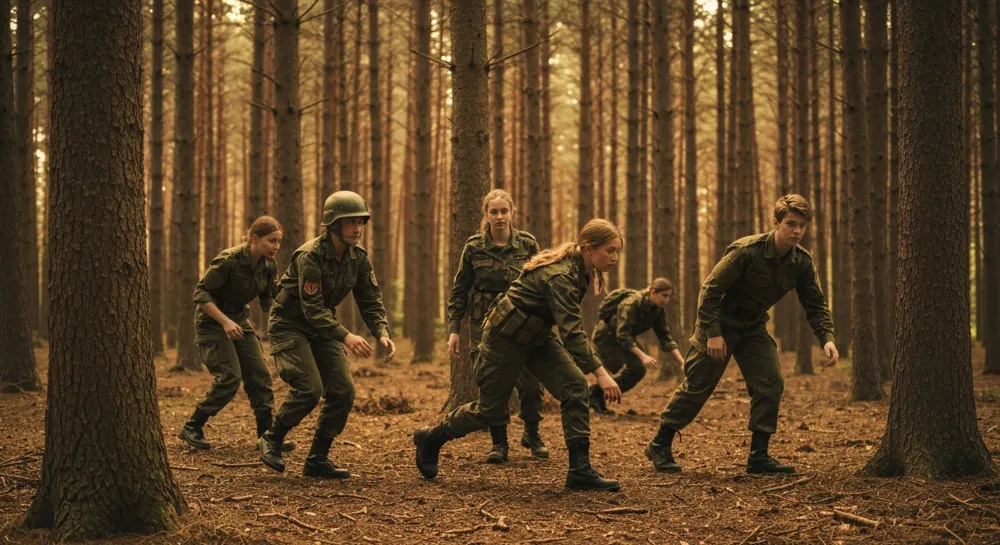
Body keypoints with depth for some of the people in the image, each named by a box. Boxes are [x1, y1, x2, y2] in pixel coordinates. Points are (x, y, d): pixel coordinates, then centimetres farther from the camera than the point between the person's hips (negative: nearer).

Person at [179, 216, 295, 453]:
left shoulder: (269, 266, -5)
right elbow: (201, 293, -21)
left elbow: (268, 299, 7)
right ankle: (192, 428, -2)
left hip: (239, 320, 7)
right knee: (229, 377, -15)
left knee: (259, 376, -1)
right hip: (211, 322, -7)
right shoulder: (228, 260, -25)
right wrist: (225, 322, -28)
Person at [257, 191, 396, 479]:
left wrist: (382, 334, -20)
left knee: (343, 391, -5)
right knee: (309, 388, -21)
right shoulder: (310, 256, -26)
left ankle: (317, 460, 6)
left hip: (322, 326, 7)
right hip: (289, 324, -7)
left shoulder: (359, 258, -4)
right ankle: (272, 439, 3)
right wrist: (346, 336, -40)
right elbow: (312, 308, -30)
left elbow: (371, 302, -1)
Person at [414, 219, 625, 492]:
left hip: (536, 336, 8)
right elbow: (572, 331, -39)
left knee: (575, 387, -11)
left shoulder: (581, 270, -3)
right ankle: (431, 438, 28)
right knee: (491, 410, 3)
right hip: (506, 337, -8)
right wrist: (600, 373, -45)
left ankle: (580, 470, -12)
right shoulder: (560, 275, -31)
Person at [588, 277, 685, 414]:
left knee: (638, 370, 1)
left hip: (624, 337, 8)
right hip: (605, 336, -8)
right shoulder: (631, 303, -30)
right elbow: (622, 335, -35)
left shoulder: (659, 310, -7)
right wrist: (642, 356, -43)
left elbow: (665, 337, -5)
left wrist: (682, 361, -17)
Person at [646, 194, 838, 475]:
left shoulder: (802, 262, -8)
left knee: (770, 384, -8)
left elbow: (816, 305, 0)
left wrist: (827, 339, -17)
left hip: (754, 328, 6)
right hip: (720, 323, -6)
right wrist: (713, 334, -24)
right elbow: (711, 289, -22)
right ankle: (660, 445, 10)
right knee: (697, 386, -3)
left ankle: (758, 456, 0)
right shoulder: (747, 251, -26)